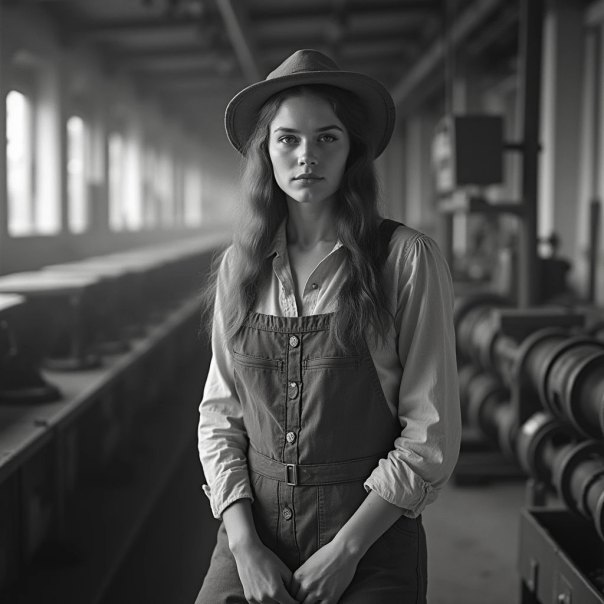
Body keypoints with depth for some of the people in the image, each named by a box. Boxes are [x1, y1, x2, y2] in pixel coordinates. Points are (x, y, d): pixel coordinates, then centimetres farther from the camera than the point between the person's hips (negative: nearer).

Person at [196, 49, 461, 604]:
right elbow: (219, 415, 5)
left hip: (371, 535, -2)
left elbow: (431, 434, -8)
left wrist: (346, 550, -11)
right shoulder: (239, 266, 2)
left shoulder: (407, 258, -9)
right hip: (254, 527, 3)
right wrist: (244, 545, -6)